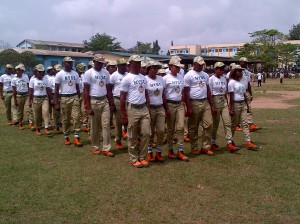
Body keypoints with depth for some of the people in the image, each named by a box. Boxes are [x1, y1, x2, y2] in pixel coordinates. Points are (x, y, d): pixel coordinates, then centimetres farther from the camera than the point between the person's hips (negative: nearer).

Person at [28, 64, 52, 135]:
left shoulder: (45, 78, 4)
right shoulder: (33, 79, -1)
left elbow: (48, 89, 6)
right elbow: (30, 91, 1)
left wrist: (51, 99, 5)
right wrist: (30, 101, 0)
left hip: (45, 98, 1)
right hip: (36, 99, -1)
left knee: (45, 112, -16)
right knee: (37, 115, 6)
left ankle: (46, 128, -18)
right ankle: (37, 129, 20)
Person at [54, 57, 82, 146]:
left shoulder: (75, 74, 9)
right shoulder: (59, 74, -4)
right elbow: (56, 90, -3)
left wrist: (79, 99, 13)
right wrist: (56, 103, -6)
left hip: (75, 97, 3)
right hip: (64, 98, -3)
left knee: (76, 117, -5)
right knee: (66, 119, 6)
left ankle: (76, 137, -1)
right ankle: (66, 137, 18)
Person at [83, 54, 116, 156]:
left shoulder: (106, 73, 9)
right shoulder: (89, 73, -5)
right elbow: (86, 91, -7)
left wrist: (112, 104, 11)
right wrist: (88, 107, -12)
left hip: (105, 101, 4)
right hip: (94, 101, -4)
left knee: (106, 125, 0)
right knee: (95, 126, 6)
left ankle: (106, 148, 5)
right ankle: (96, 147, 20)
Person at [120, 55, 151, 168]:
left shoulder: (144, 78, 12)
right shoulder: (127, 79, -7)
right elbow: (122, 97, -7)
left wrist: (148, 109, 13)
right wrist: (123, 115, -10)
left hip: (144, 108, 6)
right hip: (133, 109, -6)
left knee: (146, 133, 4)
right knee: (132, 136, 4)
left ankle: (142, 157, 16)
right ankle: (134, 159, 16)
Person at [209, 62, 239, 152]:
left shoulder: (224, 79, 12)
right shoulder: (211, 79, -6)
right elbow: (209, 94, -9)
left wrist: (227, 103, 15)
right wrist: (212, 106, -13)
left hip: (224, 101, 6)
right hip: (215, 101, -6)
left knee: (227, 122, -3)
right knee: (215, 124, 3)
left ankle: (229, 143, -3)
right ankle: (213, 143, 18)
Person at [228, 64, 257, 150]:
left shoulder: (241, 82, 14)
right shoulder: (232, 82, -9)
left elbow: (244, 94, 17)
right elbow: (231, 96, -13)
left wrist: (247, 105, 16)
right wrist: (231, 109, -16)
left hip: (243, 104, 7)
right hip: (235, 104, -7)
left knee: (245, 123, 2)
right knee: (234, 124, 4)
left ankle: (248, 142, 1)